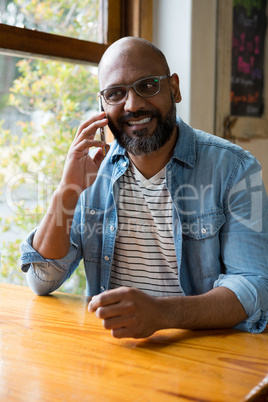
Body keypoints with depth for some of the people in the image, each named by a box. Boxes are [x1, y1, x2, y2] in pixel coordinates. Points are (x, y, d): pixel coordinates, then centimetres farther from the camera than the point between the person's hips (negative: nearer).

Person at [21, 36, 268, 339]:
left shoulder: (233, 169, -7)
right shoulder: (94, 168, 3)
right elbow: (42, 282, 2)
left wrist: (161, 312, -32)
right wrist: (67, 192, -12)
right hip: (107, 347, 2)